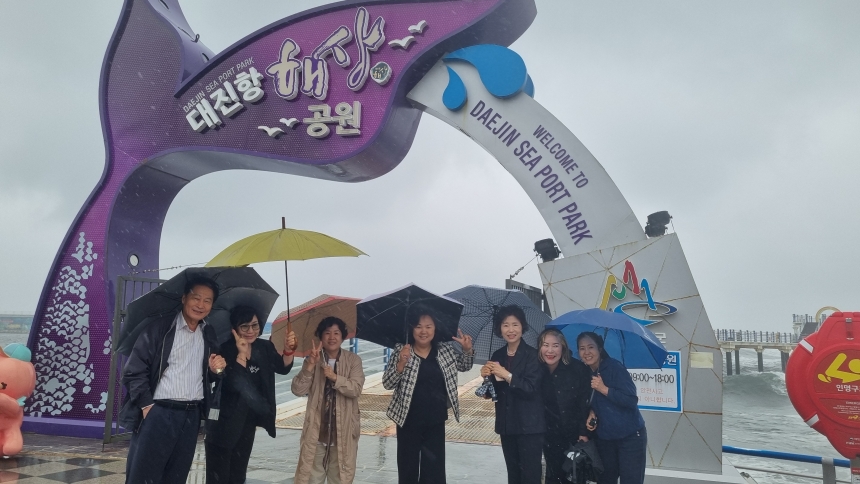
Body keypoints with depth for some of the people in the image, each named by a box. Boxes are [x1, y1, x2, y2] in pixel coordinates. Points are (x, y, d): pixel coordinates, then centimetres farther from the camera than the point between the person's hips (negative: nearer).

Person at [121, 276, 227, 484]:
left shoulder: (209, 335, 12)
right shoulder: (159, 328, -4)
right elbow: (134, 370, -7)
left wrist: (217, 368, 0)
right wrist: (146, 405, -13)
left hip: (191, 416, 5)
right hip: (158, 413, -5)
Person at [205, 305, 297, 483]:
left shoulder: (265, 347, 1)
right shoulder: (225, 349, -17)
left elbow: (283, 368, -11)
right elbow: (231, 384, -25)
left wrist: (288, 350, -28)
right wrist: (241, 354, -32)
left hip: (248, 421, 6)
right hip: (224, 421, -6)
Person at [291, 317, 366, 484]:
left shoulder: (353, 360, -2)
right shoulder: (312, 360, 2)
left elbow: (356, 389, -14)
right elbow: (298, 390, -9)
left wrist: (335, 377, -27)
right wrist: (310, 365, -20)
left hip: (343, 431, -1)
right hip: (316, 430, 1)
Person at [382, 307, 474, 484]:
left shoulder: (446, 350, -1)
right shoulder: (401, 352, -10)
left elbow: (464, 366, 14)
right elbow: (387, 384, -13)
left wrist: (468, 350, -6)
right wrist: (401, 363, -30)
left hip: (436, 421, 2)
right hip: (409, 420, -2)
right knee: (408, 469, 12)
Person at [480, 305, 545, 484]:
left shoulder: (532, 355, -9)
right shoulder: (497, 356, 6)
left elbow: (531, 389, -19)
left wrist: (507, 376, -24)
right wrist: (487, 377, -10)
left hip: (529, 425, -5)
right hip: (507, 424, 5)